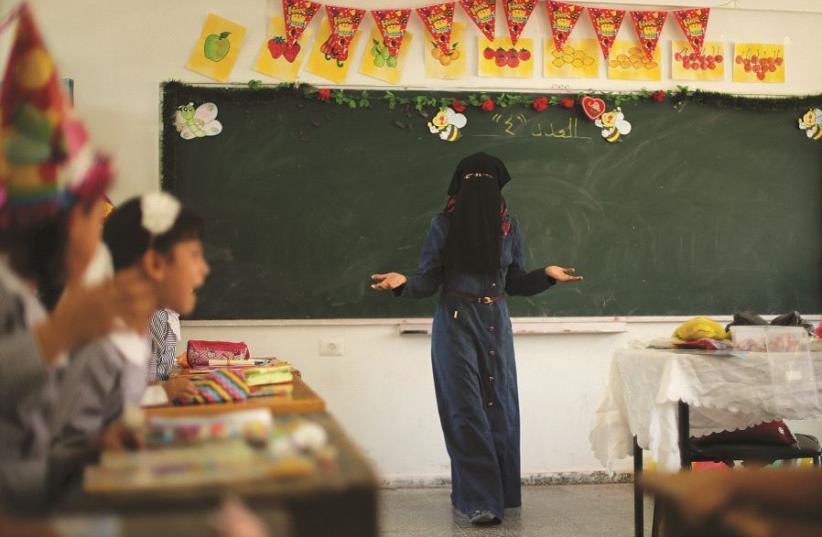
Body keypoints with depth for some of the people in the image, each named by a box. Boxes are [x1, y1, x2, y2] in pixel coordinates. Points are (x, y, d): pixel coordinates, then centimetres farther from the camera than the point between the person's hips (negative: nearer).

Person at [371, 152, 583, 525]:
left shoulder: (508, 225, 3)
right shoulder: (444, 224, -6)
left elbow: (516, 282, 8)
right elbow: (428, 281, -5)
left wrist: (546, 274, -8)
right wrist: (403, 283, -23)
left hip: (495, 323, 3)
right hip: (455, 322, -3)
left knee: (498, 408, 6)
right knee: (466, 409, -7)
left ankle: (494, 493, 20)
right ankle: (479, 499, -3)